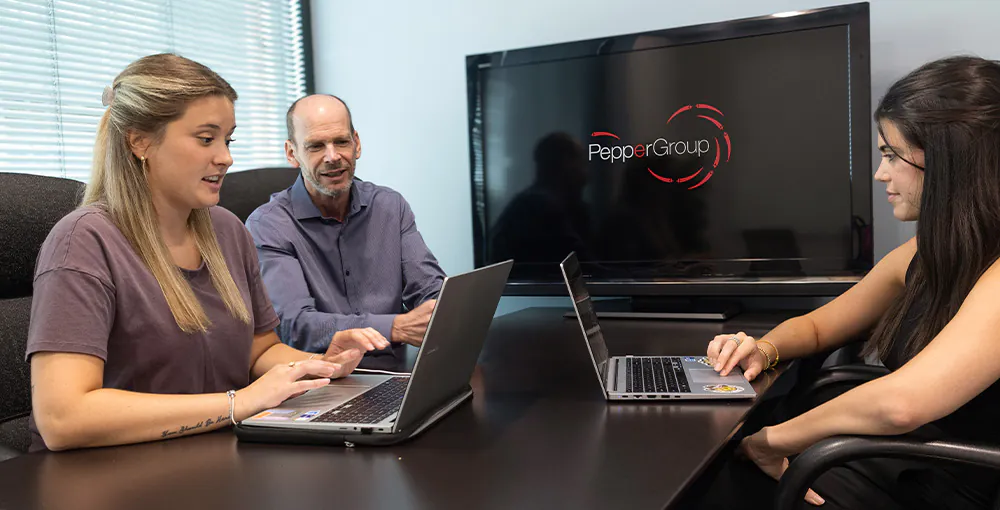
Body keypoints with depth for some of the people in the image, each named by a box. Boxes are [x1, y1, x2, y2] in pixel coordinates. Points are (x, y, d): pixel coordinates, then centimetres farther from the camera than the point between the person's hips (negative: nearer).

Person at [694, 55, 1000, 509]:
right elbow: (817, 325, 16)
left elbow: (901, 402, -33)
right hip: (888, 467, 7)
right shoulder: (923, 256, 5)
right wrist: (766, 348, -6)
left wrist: (776, 437, -19)